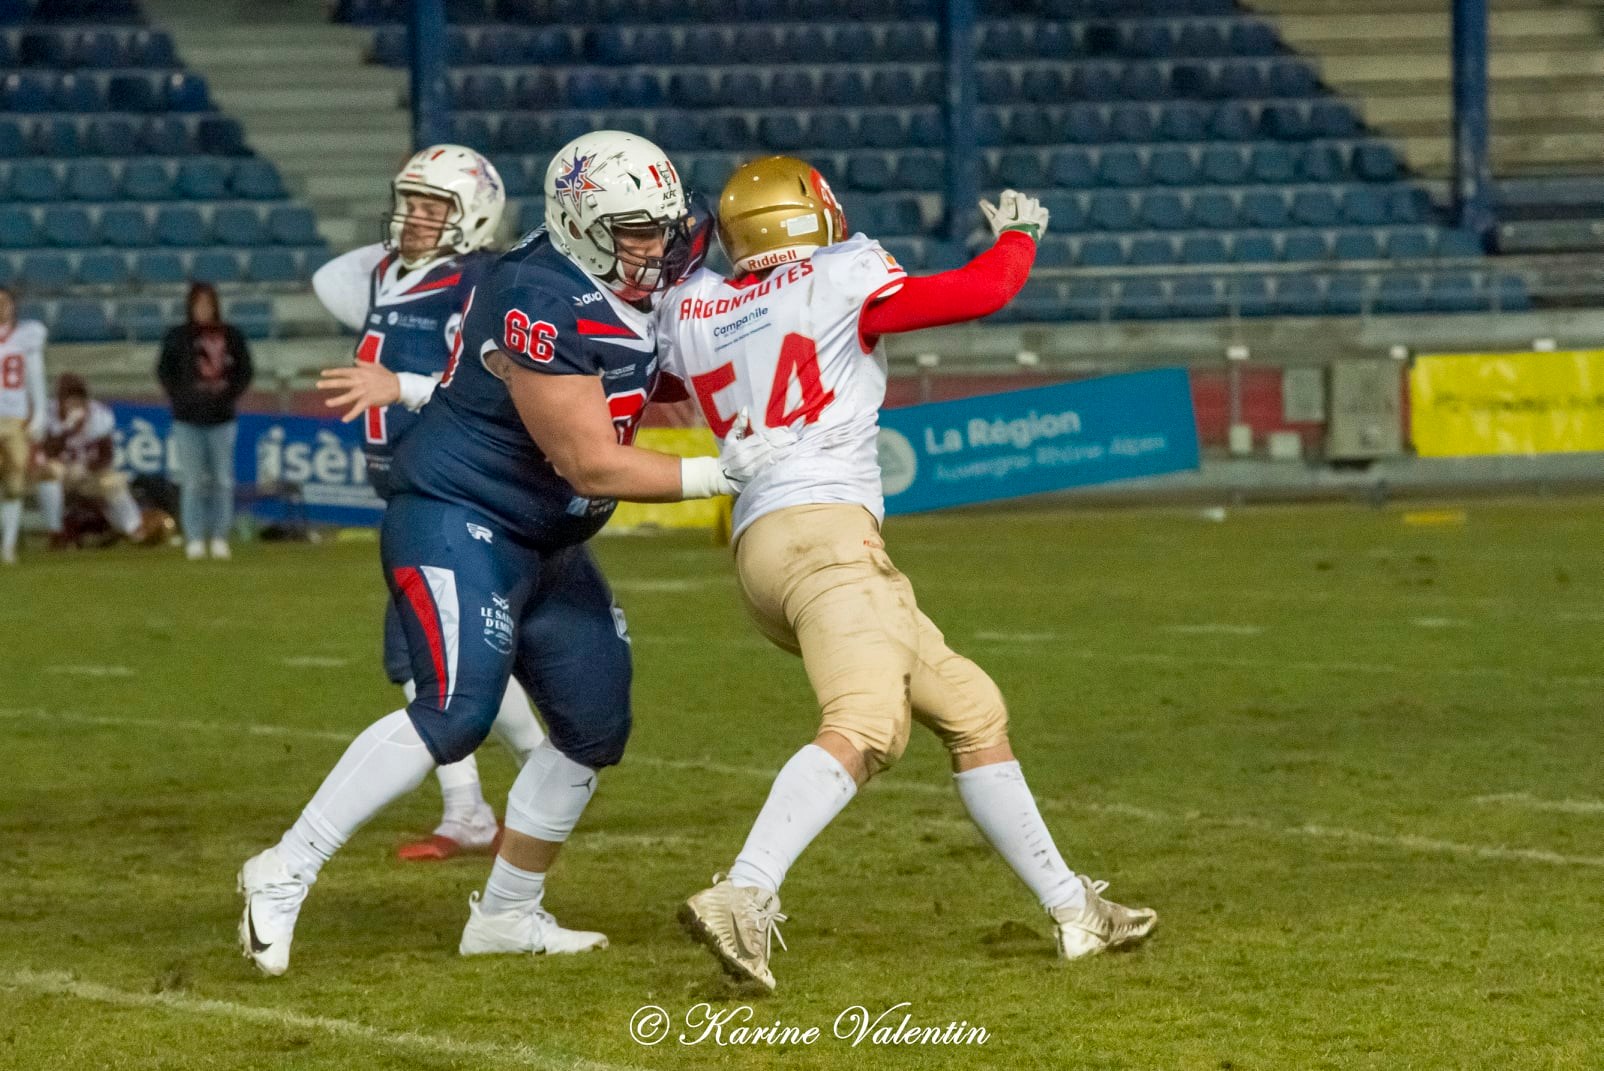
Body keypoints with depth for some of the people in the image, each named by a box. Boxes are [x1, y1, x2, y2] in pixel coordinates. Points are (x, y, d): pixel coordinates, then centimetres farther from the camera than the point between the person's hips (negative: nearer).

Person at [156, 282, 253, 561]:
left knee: (223, 482, 1)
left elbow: (244, 371, 10)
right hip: (188, 421, -2)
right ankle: (195, 540, 0)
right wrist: (183, 398, -7)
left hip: (221, 419, 2)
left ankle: (219, 538, 8)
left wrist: (229, 396, -3)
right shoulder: (177, 337, 1)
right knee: (193, 482, -3)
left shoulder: (231, 336, 5)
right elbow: (165, 373, 3)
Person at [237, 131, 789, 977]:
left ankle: (505, 914, 21)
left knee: (595, 726, 9)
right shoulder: (541, 305, -24)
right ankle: (285, 875, -18)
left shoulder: (622, 290, 5)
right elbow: (593, 466, -23)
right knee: (456, 712, -23)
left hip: (544, 546, 10)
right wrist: (719, 475, -21)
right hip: (457, 524, -10)